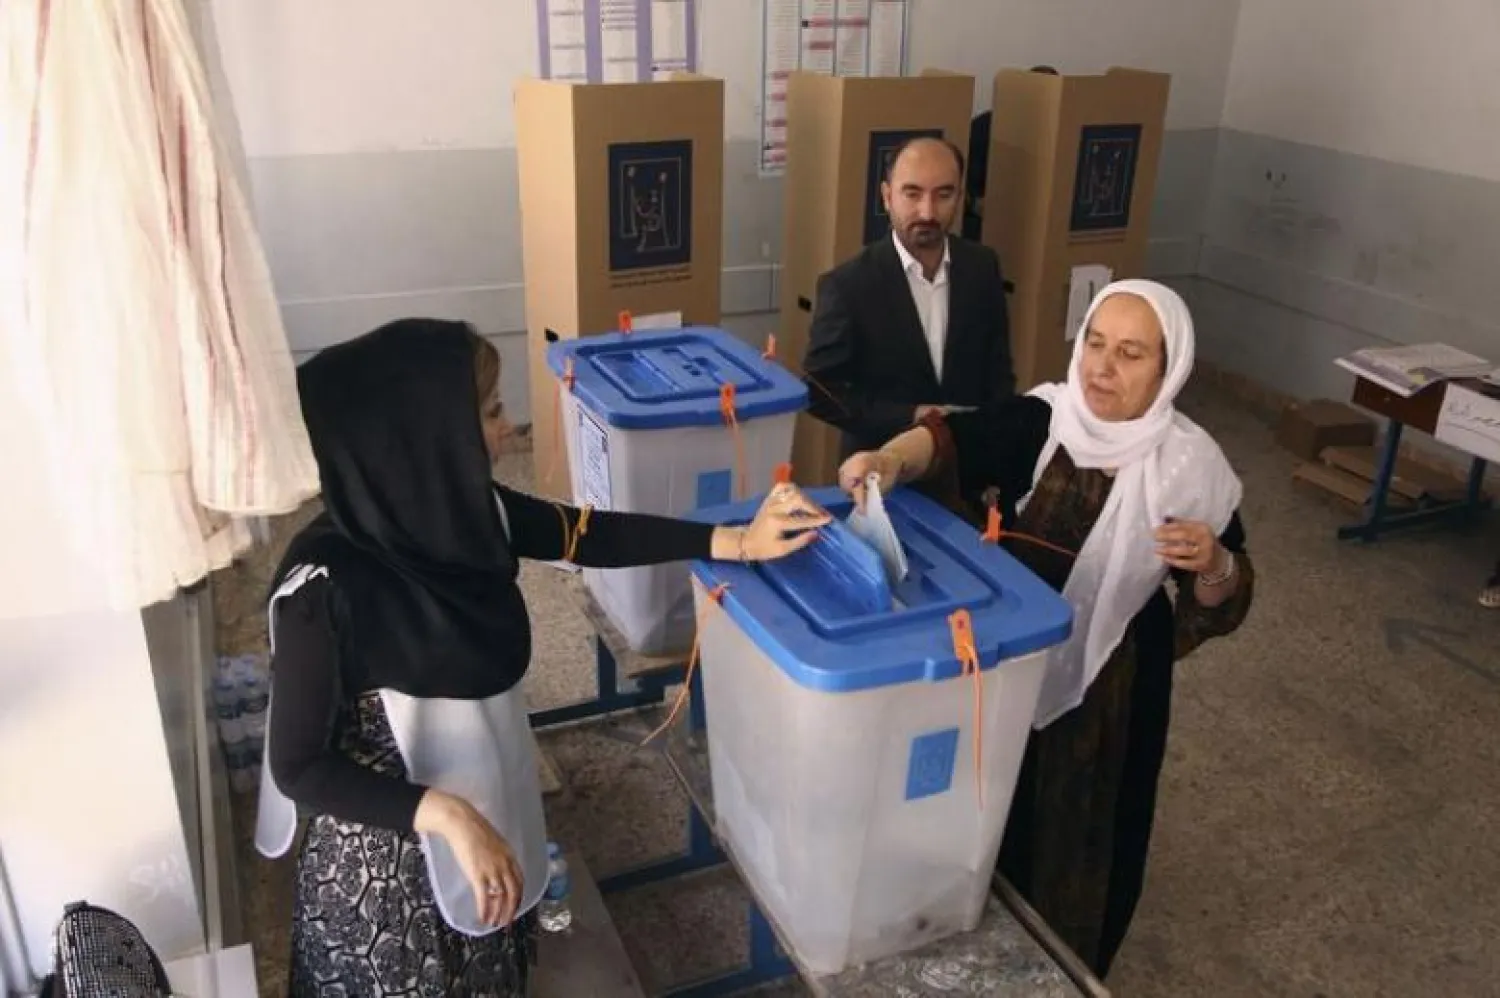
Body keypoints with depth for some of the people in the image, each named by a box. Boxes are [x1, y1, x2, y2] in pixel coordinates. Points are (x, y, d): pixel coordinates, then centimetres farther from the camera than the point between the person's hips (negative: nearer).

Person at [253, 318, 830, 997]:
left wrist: (740, 542, -2)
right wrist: (445, 815, -32)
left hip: (486, 806, 6)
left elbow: (587, 535, 1)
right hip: (386, 856, -6)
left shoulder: (467, 511, -13)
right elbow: (298, 767, -22)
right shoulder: (325, 586, -30)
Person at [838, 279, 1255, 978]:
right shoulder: (1040, 419, -12)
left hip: (1109, 684, -2)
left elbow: (1221, 610, -9)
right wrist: (891, 460, -48)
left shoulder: (1191, 468, -14)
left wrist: (1214, 564, -31)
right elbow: (953, 438, -27)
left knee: (1084, 831, 16)